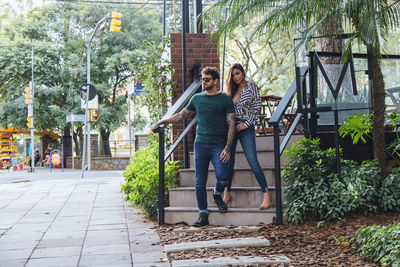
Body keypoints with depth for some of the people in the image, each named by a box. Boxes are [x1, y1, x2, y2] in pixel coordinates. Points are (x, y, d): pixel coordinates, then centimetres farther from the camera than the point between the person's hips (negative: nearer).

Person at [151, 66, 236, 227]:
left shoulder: (225, 100, 4)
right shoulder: (196, 98, 13)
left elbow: (231, 125, 0)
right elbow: (181, 116, 23)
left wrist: (227, 148, -9)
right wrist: (161, 122, 17)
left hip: (218, 145, -3)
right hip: (200, 144, 3)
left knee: (222, 177, -19)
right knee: (200, 182, 1)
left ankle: (217, 194, 14)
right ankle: (203, 215, 11)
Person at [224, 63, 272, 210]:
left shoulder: (251, 87, 1)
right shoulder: (231, 90, 15)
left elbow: (257, 107, -4)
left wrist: (246, 124, -10)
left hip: (246, 128, -5)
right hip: (231, 127, 5)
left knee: (253, 161, -11)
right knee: (229, 161, 4)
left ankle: (266, 194, -6)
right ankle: (227, 193, 14)